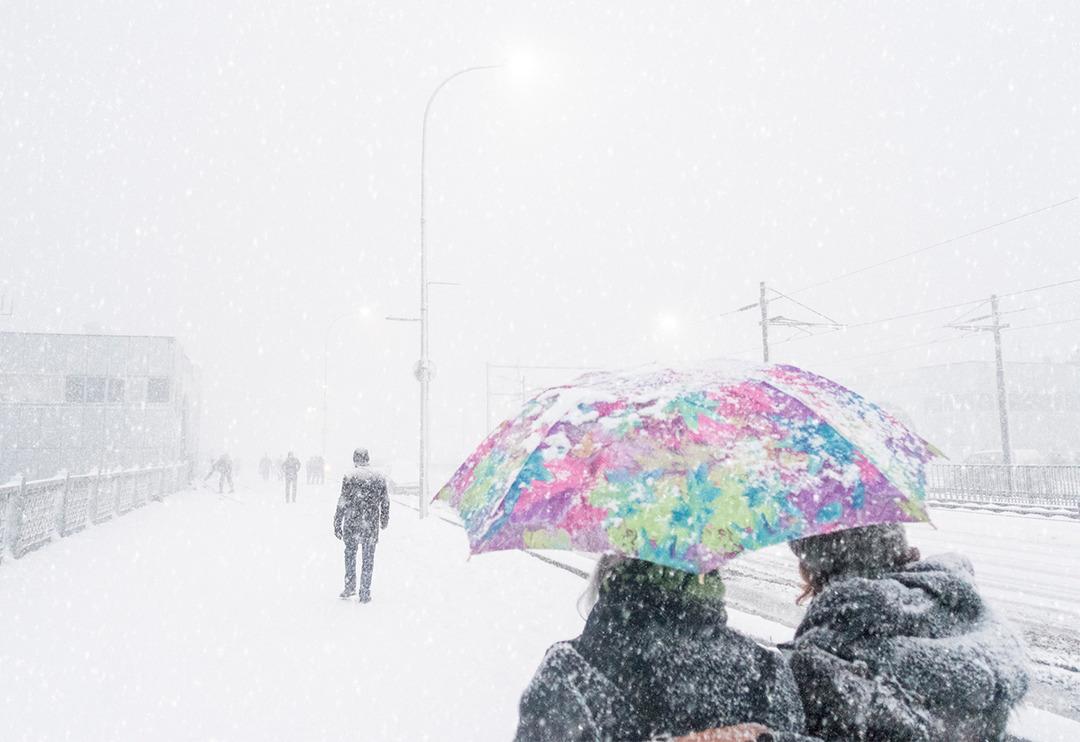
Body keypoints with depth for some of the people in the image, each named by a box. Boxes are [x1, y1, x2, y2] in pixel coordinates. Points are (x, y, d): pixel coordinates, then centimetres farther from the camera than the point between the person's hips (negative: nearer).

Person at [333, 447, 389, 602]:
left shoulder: (349, 477, -7)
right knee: (368, 557, 9)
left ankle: (350, 587, 19)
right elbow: (385, 502, 9)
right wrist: (385, 520, 23)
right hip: (371, 525, 2)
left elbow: (343, 502, -9)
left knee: (350, 553, 19)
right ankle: (365, 594, 12)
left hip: (352, 523, -2)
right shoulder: (379, 477, 3)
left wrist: (337, 524, -2)